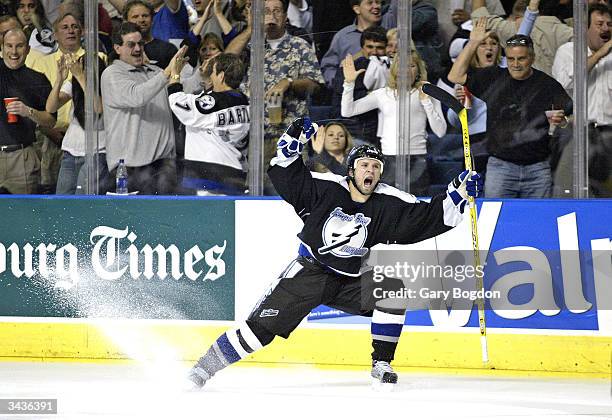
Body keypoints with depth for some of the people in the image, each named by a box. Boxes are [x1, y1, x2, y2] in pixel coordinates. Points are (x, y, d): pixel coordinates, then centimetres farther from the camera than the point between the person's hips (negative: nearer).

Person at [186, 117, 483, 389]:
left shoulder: (391, 206, -8)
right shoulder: (323, 188, -11)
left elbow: (431, 218, -9)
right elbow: (285, 176, -5)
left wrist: (459, 193, -21)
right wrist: (292, 143, -19)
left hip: (354, 282, 3)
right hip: (311, 273, -3)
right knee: (263, 326, -13)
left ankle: (381, 364, -11)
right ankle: (204, 368, -3)